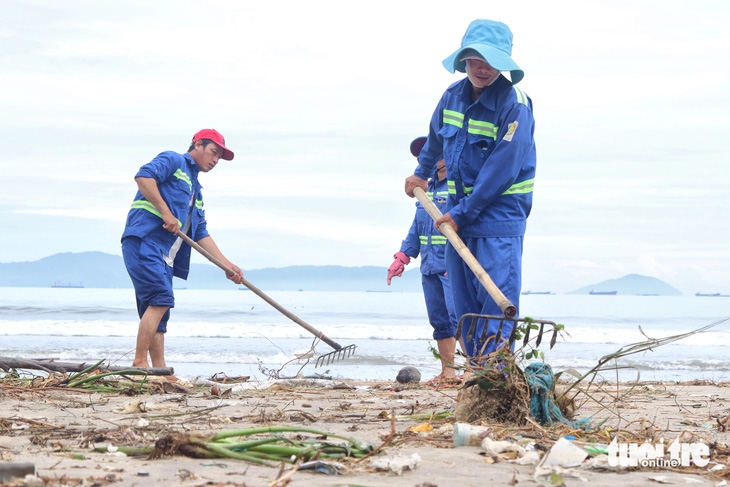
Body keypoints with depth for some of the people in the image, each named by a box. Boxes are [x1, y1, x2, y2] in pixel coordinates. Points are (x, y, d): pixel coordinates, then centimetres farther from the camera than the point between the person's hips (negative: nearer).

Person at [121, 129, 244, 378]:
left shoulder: (195, 191, 30)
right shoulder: (172, 161, 5)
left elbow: (201, 234, 27)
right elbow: (143, 176, -14)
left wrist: (227, 265, 17)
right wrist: (166, 213, -17)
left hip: (163, 255, 9)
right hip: (143, 240, -9)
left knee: (156, 311, 5)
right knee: (161, 299, -20)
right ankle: (139, 362, -20)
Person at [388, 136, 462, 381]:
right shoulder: (428, 187, 18)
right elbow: (416, 227, 25)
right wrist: (402, 257, 19)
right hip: (430, 267, 8)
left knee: (457, 317, -14)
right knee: (439, 321, 10)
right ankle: (447, 370, 16)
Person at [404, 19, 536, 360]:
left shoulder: (514, 106, -16)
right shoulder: (453, 96, 6)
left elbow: (501, 171, -19)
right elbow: (436, 137, 29)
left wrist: (462, 213, -16)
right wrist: (421, 173, 44)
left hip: (499, 217, -7)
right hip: (459, 217, 7)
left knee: (496, 303, -12)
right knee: (465, 306, 8)